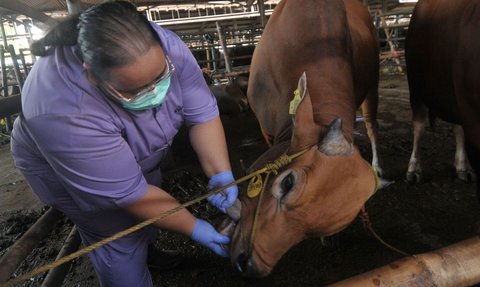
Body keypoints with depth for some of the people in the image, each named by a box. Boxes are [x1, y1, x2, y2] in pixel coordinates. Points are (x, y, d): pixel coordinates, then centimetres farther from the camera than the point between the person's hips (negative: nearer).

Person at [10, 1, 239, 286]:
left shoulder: (166, 47, -29)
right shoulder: (63, 114, -41)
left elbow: (202, 113, -22)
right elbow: (126, 193, -34)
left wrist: (220, 174, -32)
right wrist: (194, 228, -27)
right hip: (63, 169, -5)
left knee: (154, 203, 22)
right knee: (121, 242, 2)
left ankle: (146, 254, 51)